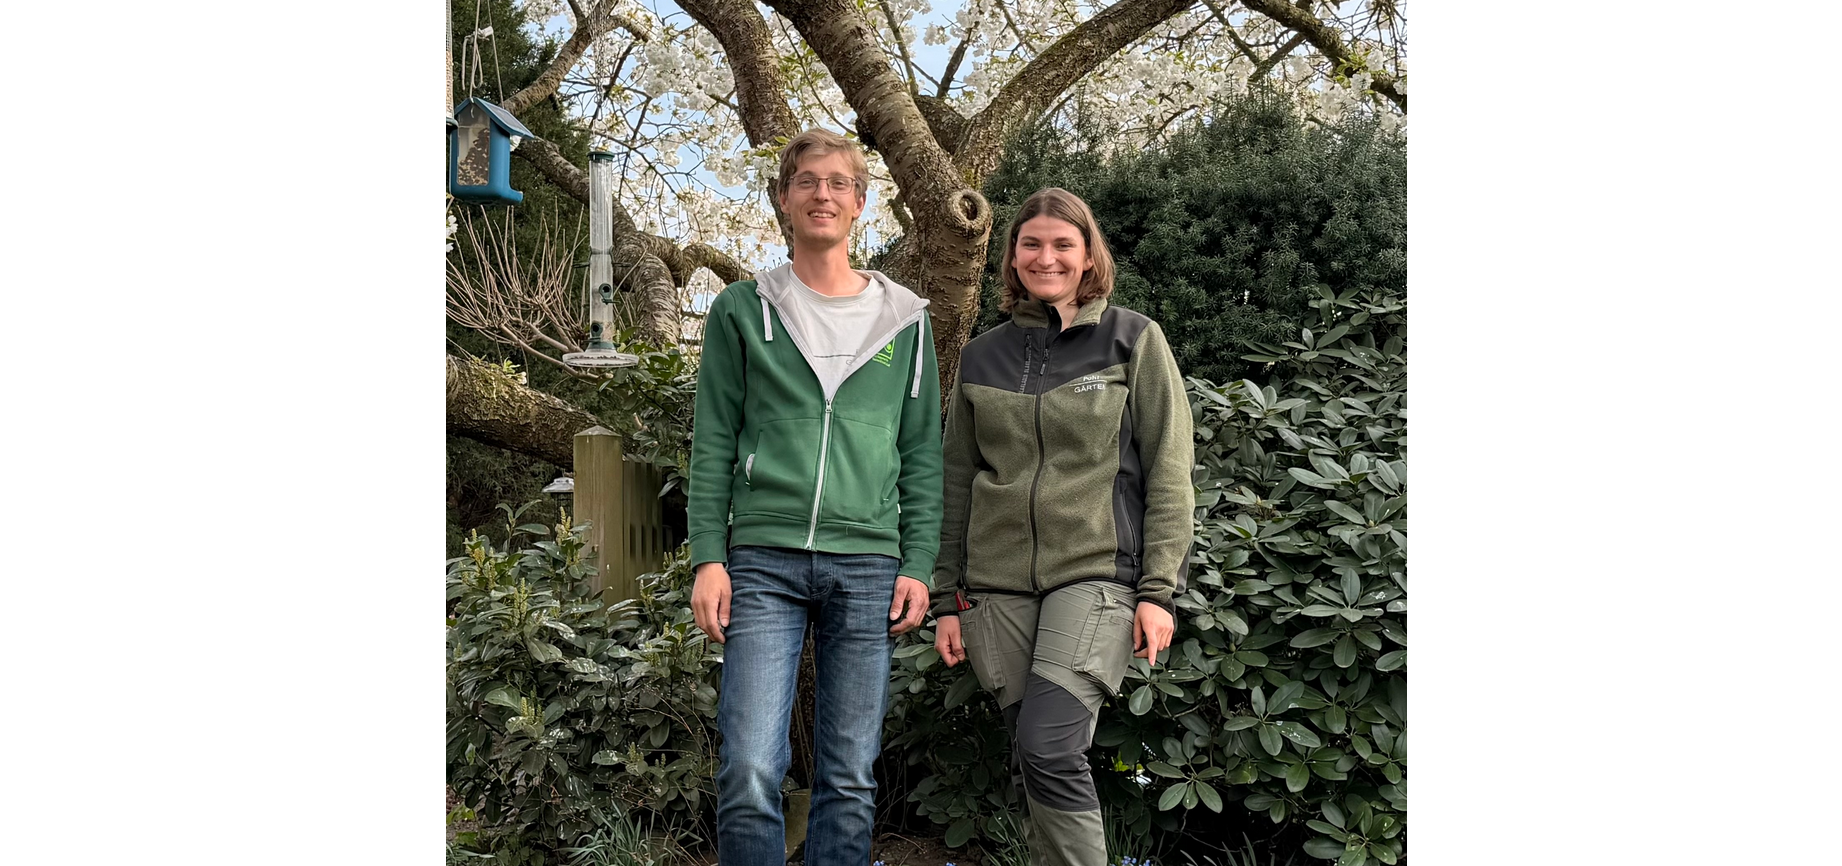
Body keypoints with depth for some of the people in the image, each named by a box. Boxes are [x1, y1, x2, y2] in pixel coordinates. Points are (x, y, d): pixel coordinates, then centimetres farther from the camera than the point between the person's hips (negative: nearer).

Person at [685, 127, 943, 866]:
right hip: (764, 561, -1)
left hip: (867, 565, 1)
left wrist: (917, 565, 2)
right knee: (750, 769, -8)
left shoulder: (903, 319, 11)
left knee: (850, 776, 5)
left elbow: (921, 453, 10)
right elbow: (713, 443, 5)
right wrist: (708, 559, -4)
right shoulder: (742, 311, 8)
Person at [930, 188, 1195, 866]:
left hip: (1097, 573, -4)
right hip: (998, 586, 4)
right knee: (1030, 763, 4)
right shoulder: (983, 356, 13)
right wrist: (947, 598, 12)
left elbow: (1169, 474, 0)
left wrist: (1157, 590, -7)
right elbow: (957, 481, 15)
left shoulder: (1134, 340, 3)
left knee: (1048, 748, -18)